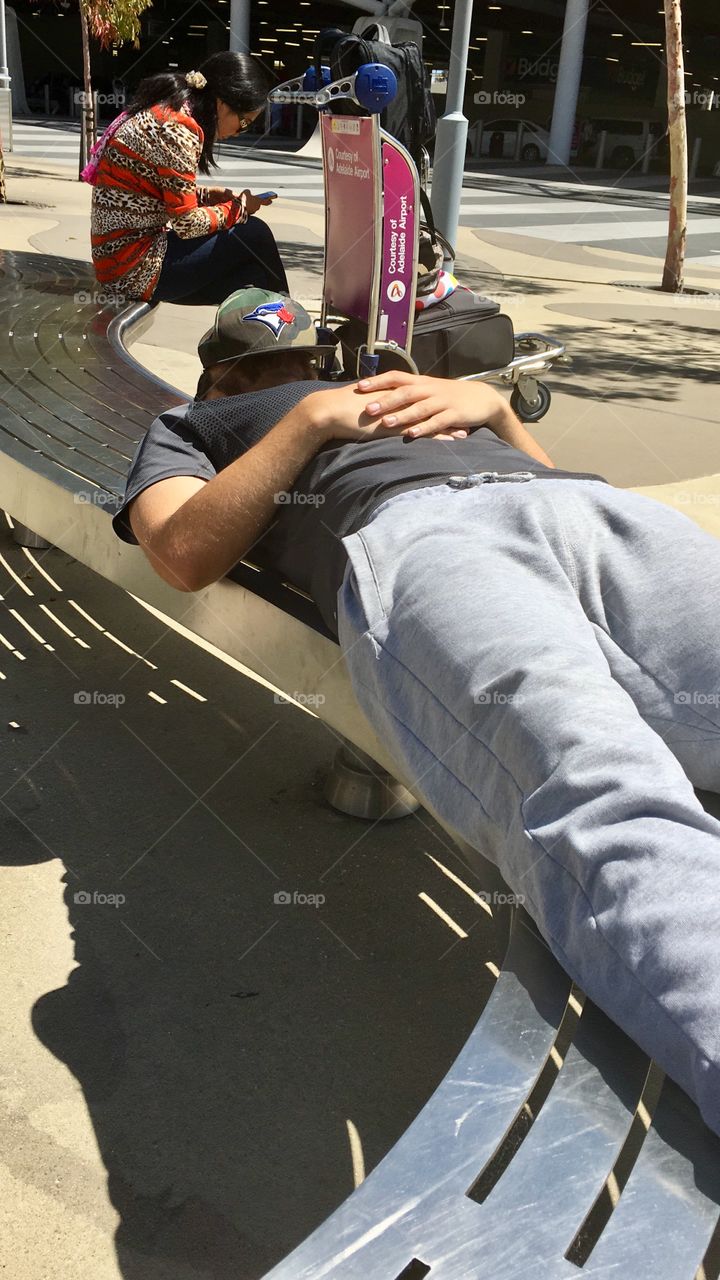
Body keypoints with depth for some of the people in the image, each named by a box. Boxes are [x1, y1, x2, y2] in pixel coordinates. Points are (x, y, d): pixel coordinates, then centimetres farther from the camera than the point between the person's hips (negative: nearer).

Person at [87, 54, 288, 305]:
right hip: (136, 267, -10)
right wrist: (238, 208, -3)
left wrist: (204, 195, 8)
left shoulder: (159, 111, 10)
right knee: (254, 235, -5)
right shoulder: (177, 130, -18)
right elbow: (187, 224, -18)